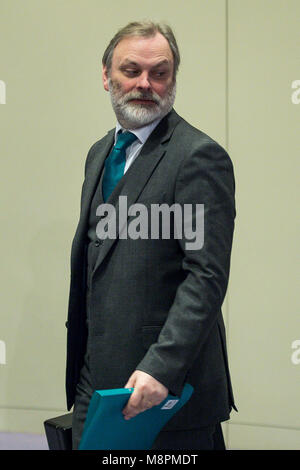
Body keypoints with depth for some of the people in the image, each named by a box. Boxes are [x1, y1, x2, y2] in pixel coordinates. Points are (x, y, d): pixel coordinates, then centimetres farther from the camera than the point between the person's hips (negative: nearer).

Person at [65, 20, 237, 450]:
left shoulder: (200, 156, -12)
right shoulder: (101, 153, 15)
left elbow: (207, 276, -18)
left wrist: (161, 368, -26)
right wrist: (80, 359, 16)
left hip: (167, 381, -7)